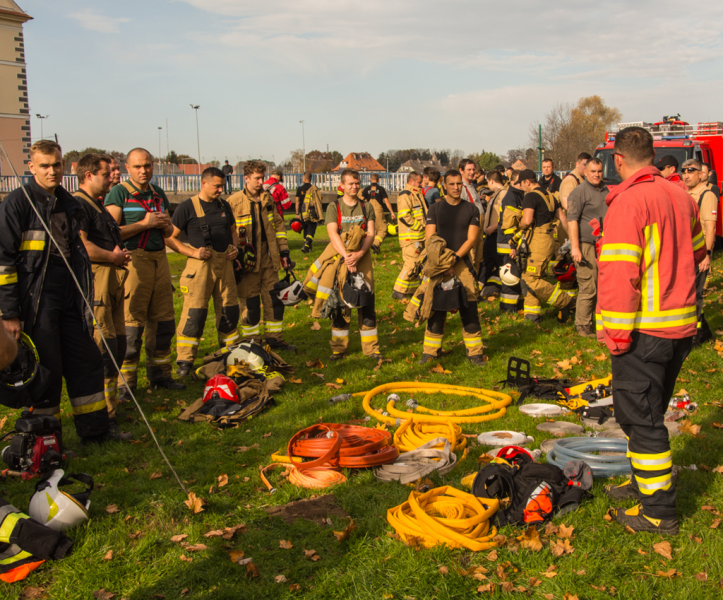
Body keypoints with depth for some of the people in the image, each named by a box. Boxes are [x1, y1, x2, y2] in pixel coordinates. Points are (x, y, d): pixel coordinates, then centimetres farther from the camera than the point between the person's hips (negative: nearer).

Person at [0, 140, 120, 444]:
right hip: (36, 303, -7)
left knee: (87, 360, 11)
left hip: (69, 301, 7)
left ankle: (95, 429, 26)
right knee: (46, 370, -1)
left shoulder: (70, 204, 13)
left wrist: (85, 299, 21)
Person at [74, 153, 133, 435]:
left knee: (118, 346, 14)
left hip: (112, 280, 11)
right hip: (94, 281, -11)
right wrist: (113, 256, -12)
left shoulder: (97, 206, 24)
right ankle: (103, 416, -4)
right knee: (103, 349, -10)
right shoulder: (77, 205, -11)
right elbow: (80, 245, -23)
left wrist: (121, 252, 14)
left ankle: (110, 400, 27)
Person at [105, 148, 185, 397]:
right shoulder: (118, 193, -4)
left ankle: (159, 374, 23)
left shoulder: (159, 194, 17)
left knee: (163, 320, 11)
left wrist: (165, 225, 2)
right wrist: (144, 223, -15)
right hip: (133, 261, -7)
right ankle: (125, 382, 1)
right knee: (131, 323, -7)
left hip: (160, 258, 7)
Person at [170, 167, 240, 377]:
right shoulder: (188, 206, -4)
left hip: (224, 264, 6)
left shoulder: (224, 206, 14)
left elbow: (233, 230, 27)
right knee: (194, 313, -8)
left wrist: (234, 247, 8)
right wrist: (192, 252, -15)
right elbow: (171, 237, -5)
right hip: (200, 265, -5)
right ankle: (184, 361, -1)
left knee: (229, 310, 9)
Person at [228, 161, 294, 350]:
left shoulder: (267, 198, 11)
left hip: (269, 258, 5)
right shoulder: (234, 202, -7)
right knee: (250, 304, 1)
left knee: (274, 299, 9)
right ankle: (251, 343, 13)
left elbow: (278, 224, 15)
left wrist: (283, 251, 10)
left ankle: (275, 339, 20)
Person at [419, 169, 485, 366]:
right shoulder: (435, 209, 6)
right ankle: (431, 351, 10)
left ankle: (475, 352, 3)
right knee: (436, 309, 1)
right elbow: (429, 239, 0)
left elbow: (471, 239, -1)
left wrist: (455, 258, -14)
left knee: (469, 309, -3)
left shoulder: (471, 210, 7)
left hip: (462, 262, 0)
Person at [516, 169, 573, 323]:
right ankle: (533, 314, 13)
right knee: (528, 277, 13)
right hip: (549, 239, 10)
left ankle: (564, 301, -3)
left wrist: (520, 227, 0)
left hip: (539, 242, -10)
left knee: (532, 280, -8)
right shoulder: (550, 196, 17)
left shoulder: (531, 196, -10)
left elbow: (527, 220, -22)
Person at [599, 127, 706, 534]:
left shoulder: (628, 202, -16)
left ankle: (659, 512, 10)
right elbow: (697, 253, 21)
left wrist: (615, 330, -18)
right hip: (683, 325, 8)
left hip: (644, 329, -8)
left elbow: (620, 271, -22)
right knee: (650, 412, 21)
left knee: (639, 416, 2)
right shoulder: (680, 196, 8)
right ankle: (646, 483, 35)